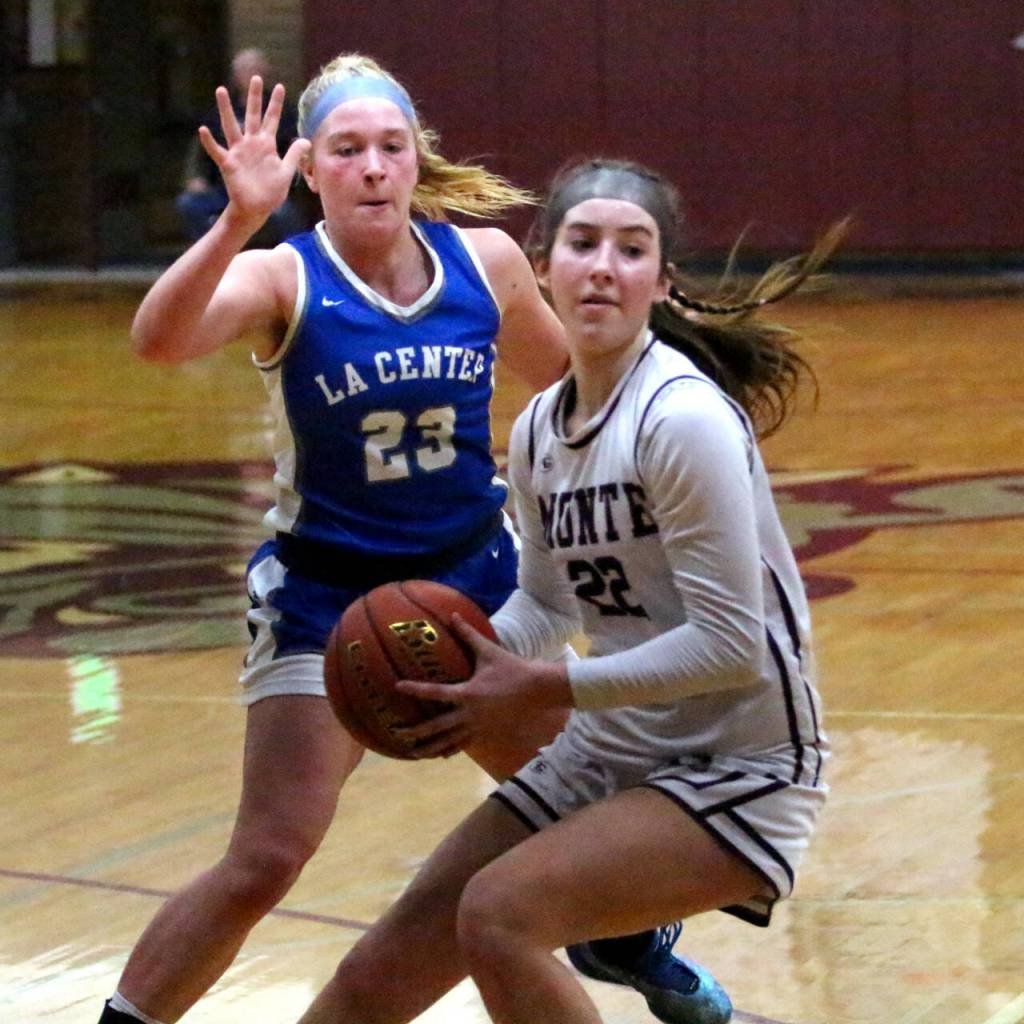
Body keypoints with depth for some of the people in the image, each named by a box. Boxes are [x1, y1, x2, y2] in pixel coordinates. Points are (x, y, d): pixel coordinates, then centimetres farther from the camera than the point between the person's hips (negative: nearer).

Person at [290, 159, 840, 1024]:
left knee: (498, 913, -27)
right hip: (606, 754, 7)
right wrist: (472, 664, -5)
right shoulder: (539, 430, 3)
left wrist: (543, 689, -20)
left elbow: (731, 645, -23)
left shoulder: (683, 418, -20)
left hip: (736, 773, -7)